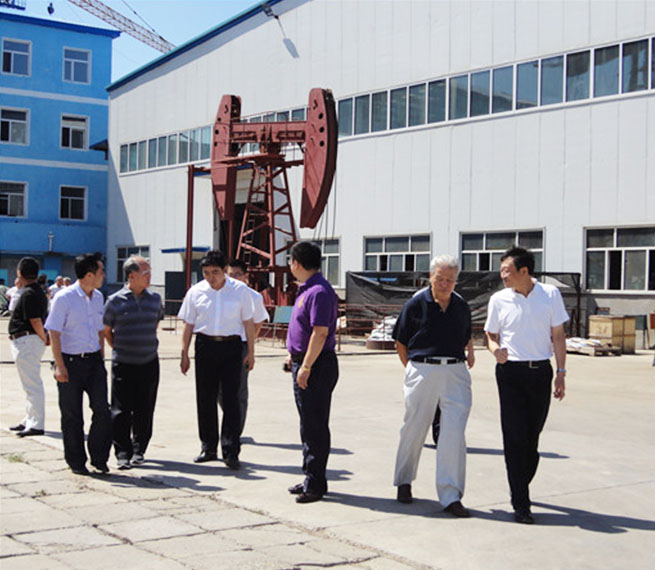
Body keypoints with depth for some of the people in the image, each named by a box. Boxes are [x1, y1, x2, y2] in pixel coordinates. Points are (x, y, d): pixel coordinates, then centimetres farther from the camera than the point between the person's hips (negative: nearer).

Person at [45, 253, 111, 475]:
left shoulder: (98, 297, 10)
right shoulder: (64, 298, -10)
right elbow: (54, 333, -11)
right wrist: (59, 365, -16)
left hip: (94, 360, 5)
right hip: (71, 362, -5)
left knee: (102, 410, -2)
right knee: (72, 415, 5)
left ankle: (99, 458, 12)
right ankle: (76, 462, 17)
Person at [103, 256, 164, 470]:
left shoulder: (155, 299, 6)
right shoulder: (115, 301, -4)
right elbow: (106, 330, 7)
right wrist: (118, 348, 7)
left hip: (149, 362, 3)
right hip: (123, 364, -3)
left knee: (144, 410, 7)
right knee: (121, 411, -3)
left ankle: (139, 450, 20)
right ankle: (123, 453, 4)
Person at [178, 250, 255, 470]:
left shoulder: (240, 290, 0)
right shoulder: (195, 292, 3)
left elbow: (248, 322, 6)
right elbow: (188, 325, 9)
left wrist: (250, 352, 4)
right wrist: (184, 355, 7)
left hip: (231, 346, -2)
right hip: (205, 346, 2)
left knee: (230, 398, -7)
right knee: (205, 399, 7)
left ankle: (231, 451, -5)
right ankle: (208, 447, 19)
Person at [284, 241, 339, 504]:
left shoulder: (319, 291, -18)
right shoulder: (306, 289, 15)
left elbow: (320, 333, -24)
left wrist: (305, 367, -23)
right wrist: (293, 355, 25)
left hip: (316, 366, -11)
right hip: (304, 363, 11)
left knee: (315, 426, -4)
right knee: (308, 424, 16)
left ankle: (315, 485, 2)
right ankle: (311, 479, 25)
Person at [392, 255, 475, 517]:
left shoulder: (462, 307, 10)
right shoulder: (415, 305, -1)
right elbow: (400, 343, 6)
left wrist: (470, 352, 9)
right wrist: (412, 370, 4)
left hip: (456, 373, 2)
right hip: (422, 372, -2)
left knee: (454, 434, -6)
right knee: (413, 429, 9)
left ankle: (450, 496, -1)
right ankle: (404, 481, 32)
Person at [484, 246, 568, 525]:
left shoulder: (550, 295, 0)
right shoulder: (499, 299, -1)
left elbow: (558, 335, 6)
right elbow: (491, 334, 10)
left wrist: (561, 373, 2)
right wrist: (495, 349, -13)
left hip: (541, 371, 1)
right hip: (510, 372, -1)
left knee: (532, 436, 9)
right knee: (515, 437, -5)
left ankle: (522, 484, 30)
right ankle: (520, 503, -1)